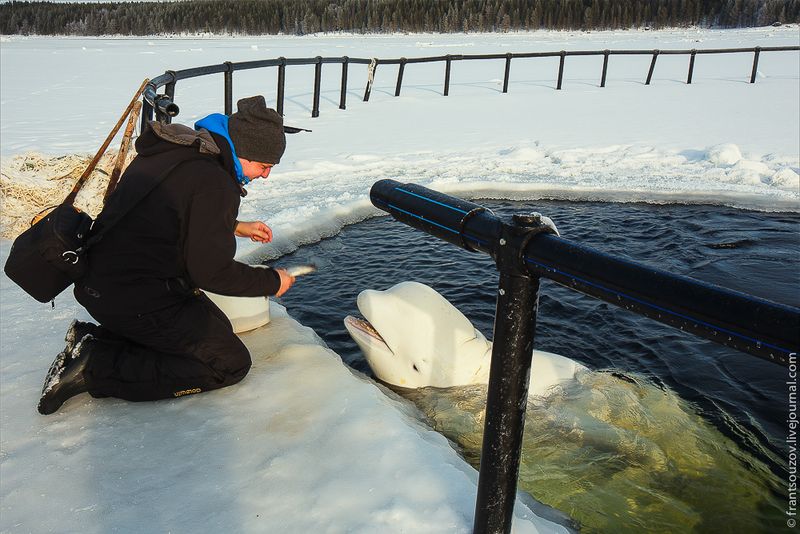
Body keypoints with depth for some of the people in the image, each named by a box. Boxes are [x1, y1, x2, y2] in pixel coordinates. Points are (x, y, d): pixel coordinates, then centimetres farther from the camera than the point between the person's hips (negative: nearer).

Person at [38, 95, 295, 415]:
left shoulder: (173, 150, 9)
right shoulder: (213, 183, -21)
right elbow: (212, 272, -17)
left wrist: (236, 227, 26)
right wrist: (272, 281, -4)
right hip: (135, 300, -10)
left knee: (217, 328, 22)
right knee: (230, 363, -4)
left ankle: (94, 339, 9)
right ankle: (96, 368, -8)